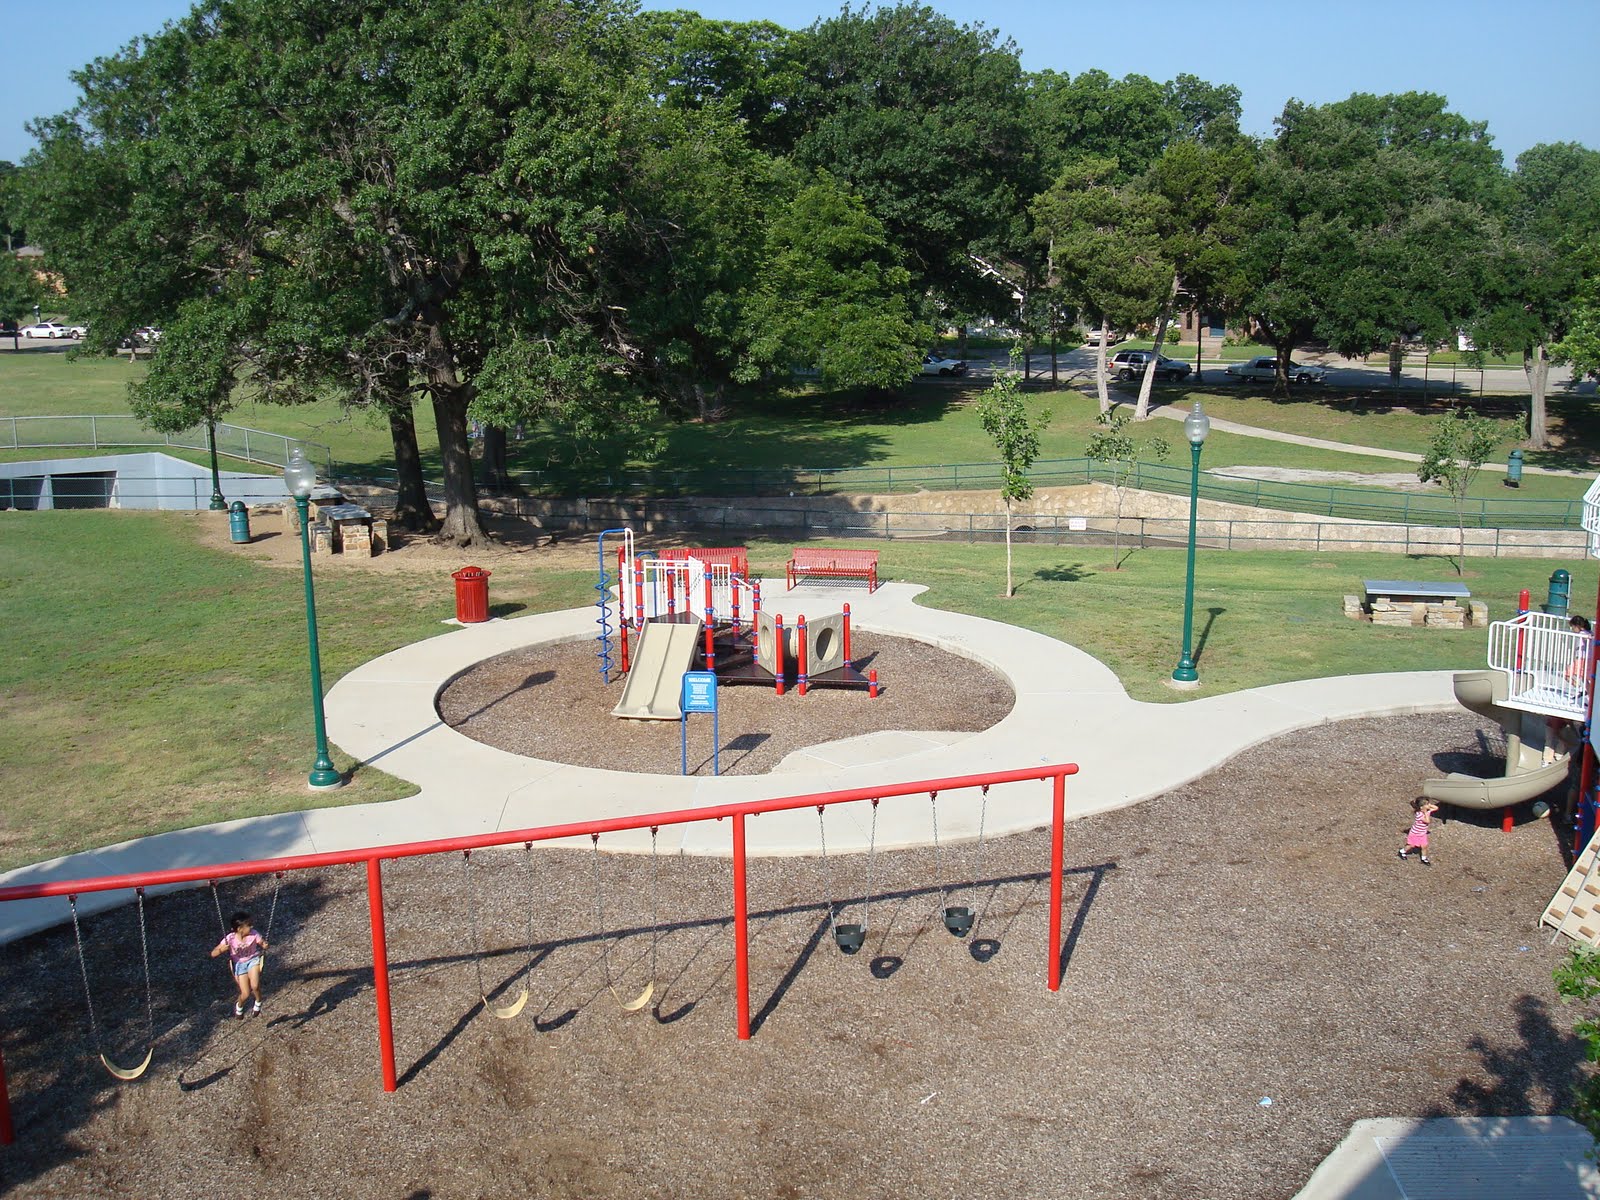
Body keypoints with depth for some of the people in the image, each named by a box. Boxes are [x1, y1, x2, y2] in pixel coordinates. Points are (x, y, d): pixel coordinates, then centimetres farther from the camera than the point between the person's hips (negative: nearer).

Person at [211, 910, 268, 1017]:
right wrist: (222, 949, -37)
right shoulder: (230, 939, -19)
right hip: (240, 965, 0)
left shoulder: (253, 934, -16)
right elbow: (213, 954, -16)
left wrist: (265, 946, -29)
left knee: (255, 986, -26)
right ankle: (239, 1005, 30)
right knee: (246, 994, -8)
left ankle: (258, 1001, 8)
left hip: (253, 960, 0)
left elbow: (264, 944, -5)